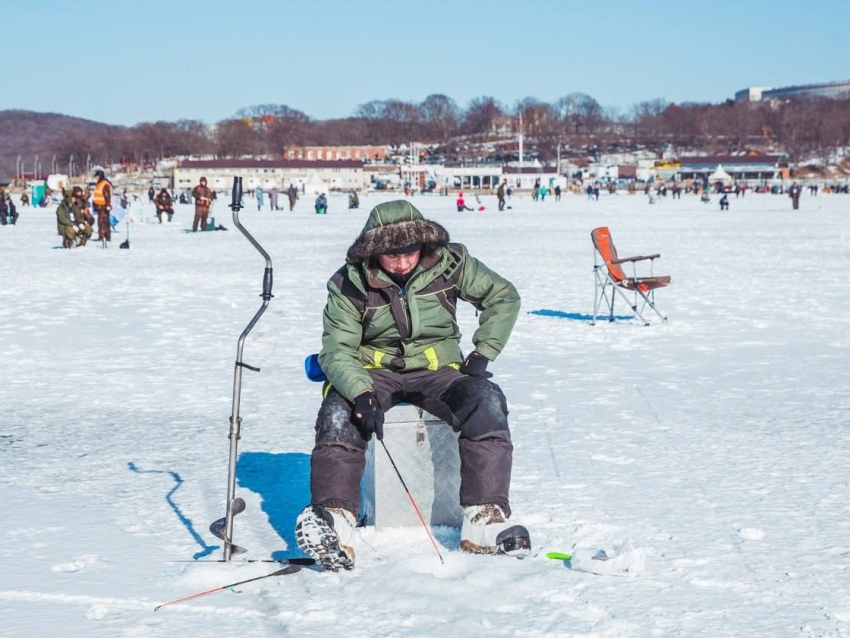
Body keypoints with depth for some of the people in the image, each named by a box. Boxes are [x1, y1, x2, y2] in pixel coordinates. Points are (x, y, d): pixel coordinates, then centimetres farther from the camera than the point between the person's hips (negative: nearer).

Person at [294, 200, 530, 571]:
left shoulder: (449, 263, -7)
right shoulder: (350, 284, -9)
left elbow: (503, 297, 5)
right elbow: (336, 350, -13)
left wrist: (482, 353, -6)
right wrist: (361, 393, -32)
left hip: (437, 370, 1)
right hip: (372, 373, 0)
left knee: (487, 402, -29)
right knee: (339, 413, -32)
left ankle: (484, 522, -33)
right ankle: (334, 522, -39)